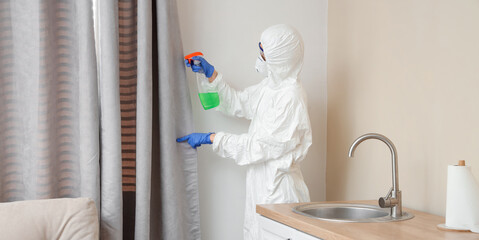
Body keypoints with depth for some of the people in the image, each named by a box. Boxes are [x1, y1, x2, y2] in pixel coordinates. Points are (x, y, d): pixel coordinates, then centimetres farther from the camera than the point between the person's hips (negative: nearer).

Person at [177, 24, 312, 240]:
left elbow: (259, 146, -20)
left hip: (278, 190, -9)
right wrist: (211, 74, 12)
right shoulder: (270, 85, 9)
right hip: (262, 186, 9)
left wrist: (211, 138, -14)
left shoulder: (291, 98, -21)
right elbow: (238, 104, 23)